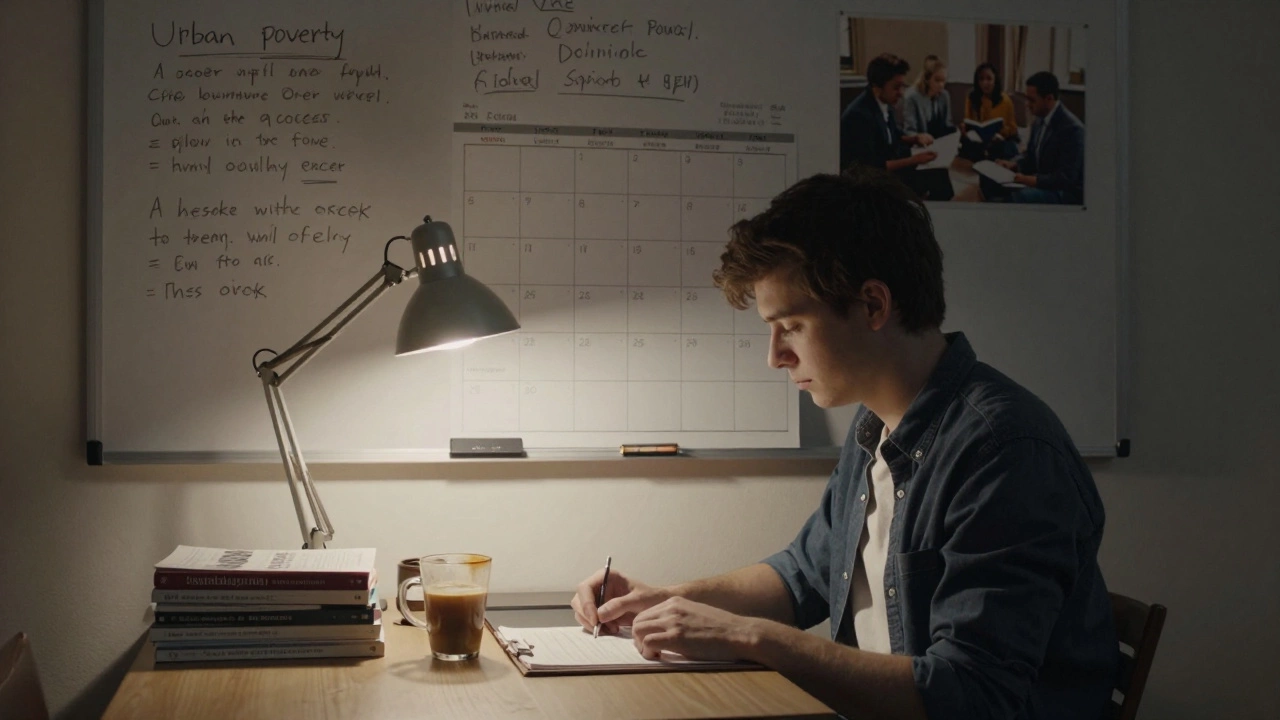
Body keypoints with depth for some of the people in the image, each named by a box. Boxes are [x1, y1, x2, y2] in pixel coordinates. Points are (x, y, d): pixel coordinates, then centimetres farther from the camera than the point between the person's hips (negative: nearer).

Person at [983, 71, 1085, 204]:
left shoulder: (1071, 128, -21)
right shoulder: (1040, 120, 5)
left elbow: (1066, 178, -25)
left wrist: (1031, 180, -31)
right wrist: (1013, 164, -3)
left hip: (1066, 192, -9)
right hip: (1042, 182, 9)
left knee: (1019, 197, -34)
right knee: (989, 180, -2)